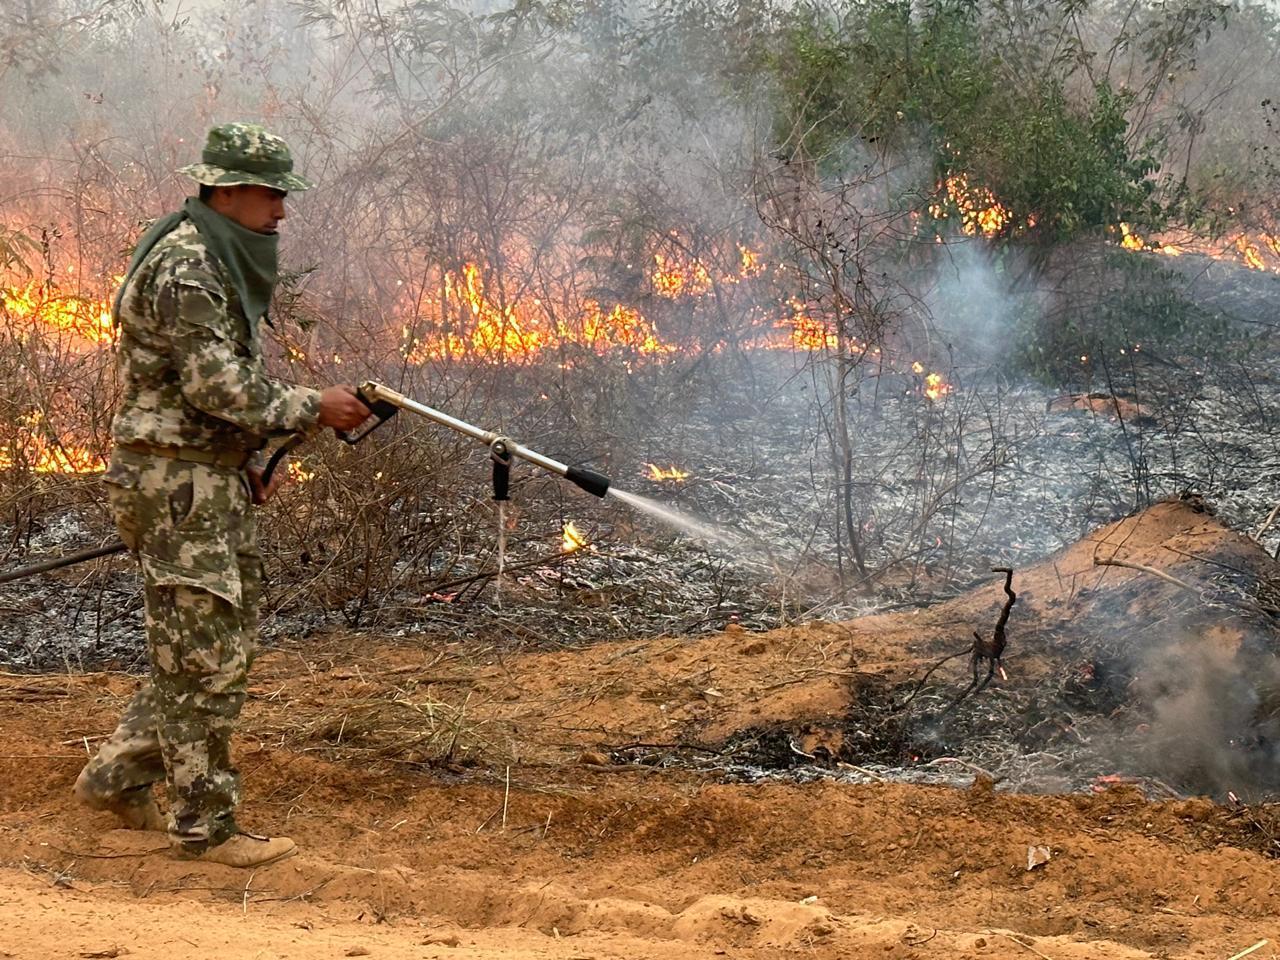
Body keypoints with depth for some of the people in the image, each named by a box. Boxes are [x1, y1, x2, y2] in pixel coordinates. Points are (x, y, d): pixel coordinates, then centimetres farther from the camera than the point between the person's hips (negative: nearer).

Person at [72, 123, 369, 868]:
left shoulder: (225, 263, 15)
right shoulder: (182, 269, -18)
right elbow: (219, 386, -23)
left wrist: (253, 458, 14)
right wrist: (315, 409, -16)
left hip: (217, 478, 10)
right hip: (176, 479, -10)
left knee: (229, 640, 15)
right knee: (207, 657, -5)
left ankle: (118, 777, 24)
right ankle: (205, 826, 3)